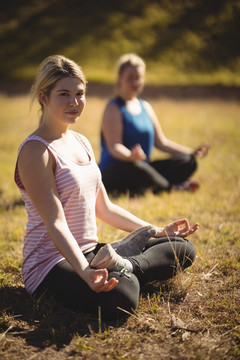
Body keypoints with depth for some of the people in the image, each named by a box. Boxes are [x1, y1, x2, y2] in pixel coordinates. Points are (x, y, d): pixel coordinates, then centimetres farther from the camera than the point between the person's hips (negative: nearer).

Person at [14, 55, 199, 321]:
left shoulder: (81, 142, 13)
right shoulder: (36, 150, -13)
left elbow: (104, 208, 18)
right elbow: (55, 223, -21)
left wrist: (157, 231, 17)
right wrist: (84, 272, -34)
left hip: (89, 251, 9)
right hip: (52, 263, -9)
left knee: (183, 249, 4)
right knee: (120, 299, -39)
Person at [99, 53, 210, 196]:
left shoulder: (146, 107, 17)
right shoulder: (114, 108, -7)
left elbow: (161, 142, 17)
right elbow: (114, 146, -19)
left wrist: (192, 152, 5)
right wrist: (131, 156, -42)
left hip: (144, 167, 8)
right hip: (114, 173, -7)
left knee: (188, 163, -6)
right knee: (135, 167, -41)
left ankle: (140, 189, -22)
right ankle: (171, 188, -13)